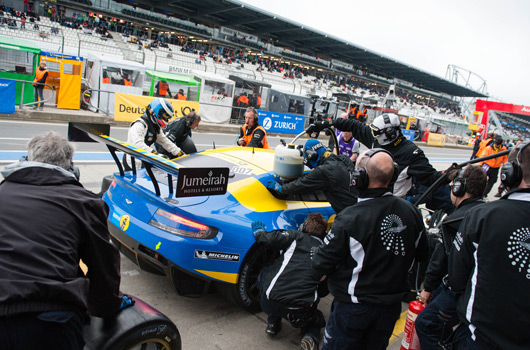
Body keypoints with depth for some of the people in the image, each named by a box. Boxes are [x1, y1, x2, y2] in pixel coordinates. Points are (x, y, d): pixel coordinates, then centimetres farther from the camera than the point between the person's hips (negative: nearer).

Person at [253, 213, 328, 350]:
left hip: (271, 303, -2)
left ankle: (273, 323, 28)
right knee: (316, 319, 36)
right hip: (301, 311, 3)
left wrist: (259, 232, 9)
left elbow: (272, 239, -11)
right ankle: (311, 335, 2)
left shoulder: (297, 237, 3)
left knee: (265, 273, 28)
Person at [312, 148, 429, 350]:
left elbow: (324, 261, -19)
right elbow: (422, 255, 8)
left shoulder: (350, 218, -26)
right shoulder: (411, 212, -8)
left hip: (354, 306, -5)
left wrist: (316, 271, 3)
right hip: (391, 306, 6)